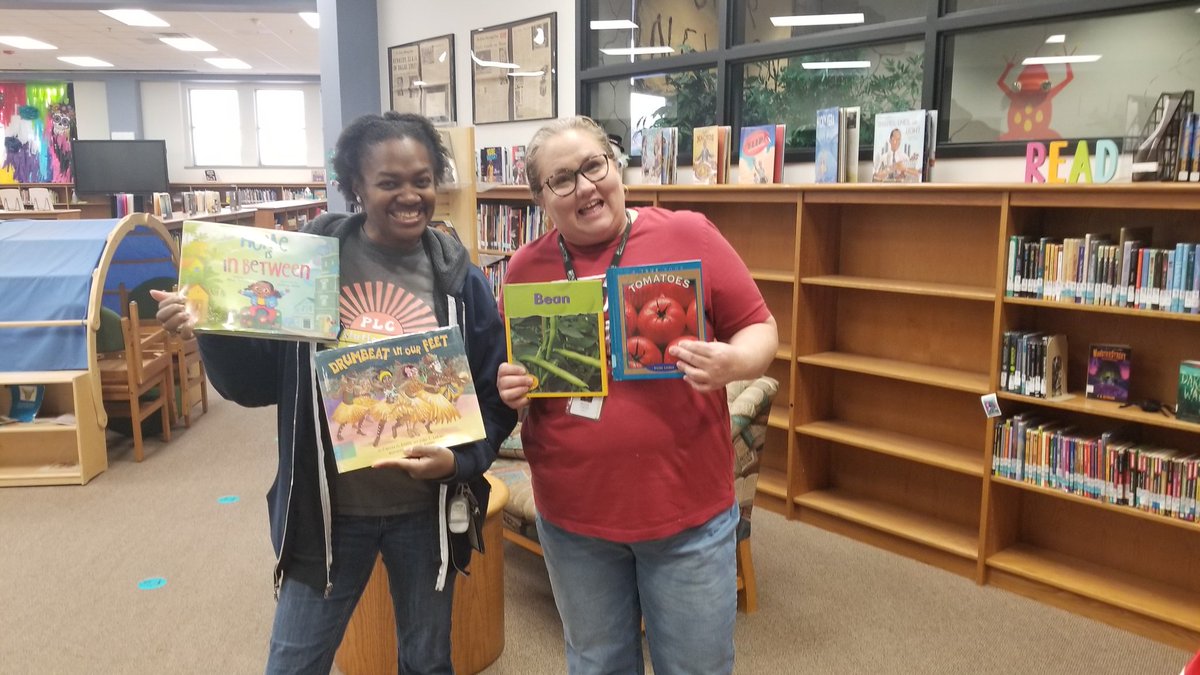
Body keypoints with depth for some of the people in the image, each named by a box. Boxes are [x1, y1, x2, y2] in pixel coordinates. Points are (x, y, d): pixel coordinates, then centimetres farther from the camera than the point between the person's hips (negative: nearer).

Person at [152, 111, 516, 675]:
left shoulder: (458, 277, -6)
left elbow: (497, 394, -1)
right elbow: (259, 383, -2)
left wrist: (460, 460, -17)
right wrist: (212, 333, -19)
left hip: (426, 510, 1)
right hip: (327, 508, 0)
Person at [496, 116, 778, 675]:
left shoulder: (689, 236, -7)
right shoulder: (525, 268, 0)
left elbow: (759, 330, -3)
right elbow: (506, 371, 11)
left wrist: (730, 364, -24)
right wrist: (508, 387, -12)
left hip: (688, 509, -2)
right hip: (571, 515, 3)